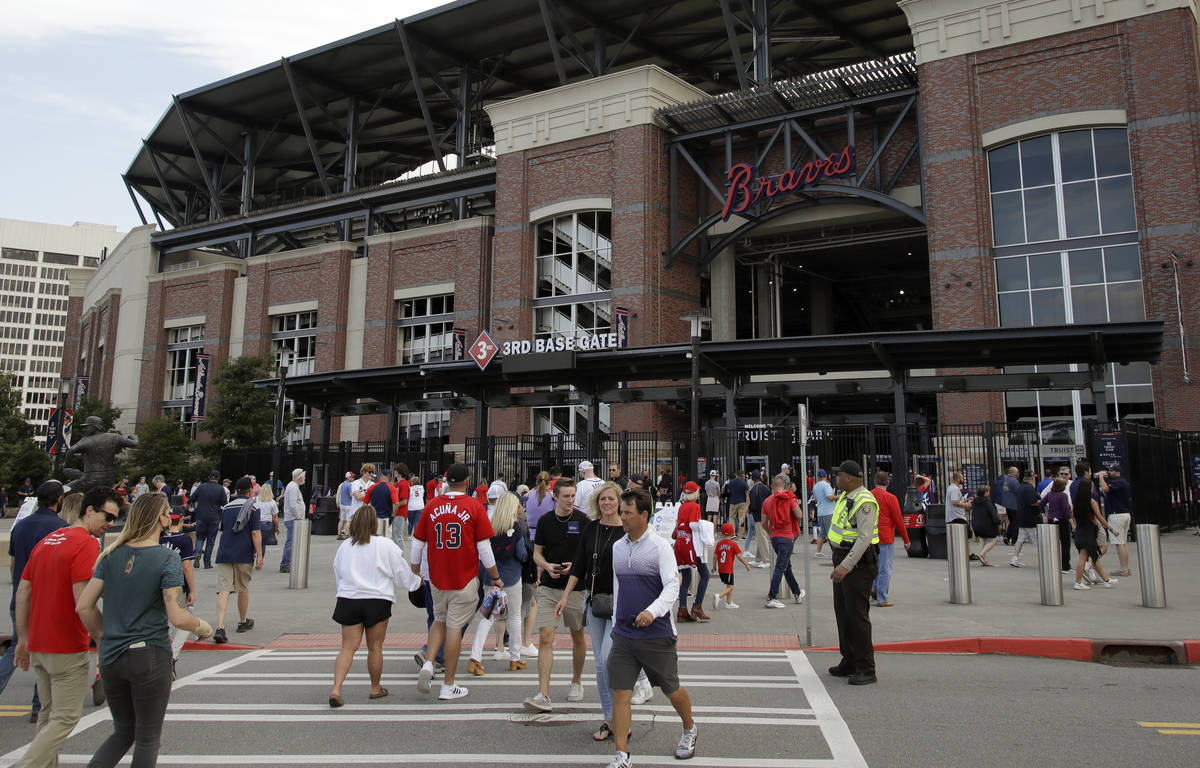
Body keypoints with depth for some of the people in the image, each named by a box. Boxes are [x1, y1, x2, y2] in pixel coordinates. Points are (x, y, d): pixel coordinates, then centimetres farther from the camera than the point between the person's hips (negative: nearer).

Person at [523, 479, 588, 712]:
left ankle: (576, 682, 35)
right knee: (545, 638, -8)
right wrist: (547, 566, -11)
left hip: (576, 586, -1)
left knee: (578, 636, 14)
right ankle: (543, 695, -9)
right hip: (548, 587, 1)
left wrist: (575, 565, -17)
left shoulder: (583, 520, -4)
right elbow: (537, 552, 10)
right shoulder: (545, 521, 3)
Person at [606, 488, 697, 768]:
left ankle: (689, 730, 39)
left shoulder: (660, 546, -9)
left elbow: (672, 586, -16)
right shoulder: (617, 547, 8)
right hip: (623, 635, 5)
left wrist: (653, 611, -31)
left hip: (657, 634, -4)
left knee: (671, 689, 11)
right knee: (620, 693, -1)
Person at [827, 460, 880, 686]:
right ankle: (849, 662, 25)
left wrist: (846, 566, -32)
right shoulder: (846, 496, 12)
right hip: (842, 560, 10)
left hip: (858, 563, -10)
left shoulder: (865, 502, -19)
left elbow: (864, 538, -27)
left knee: (857, 614, -7)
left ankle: (866, 669, 1)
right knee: (843, 612, 15)